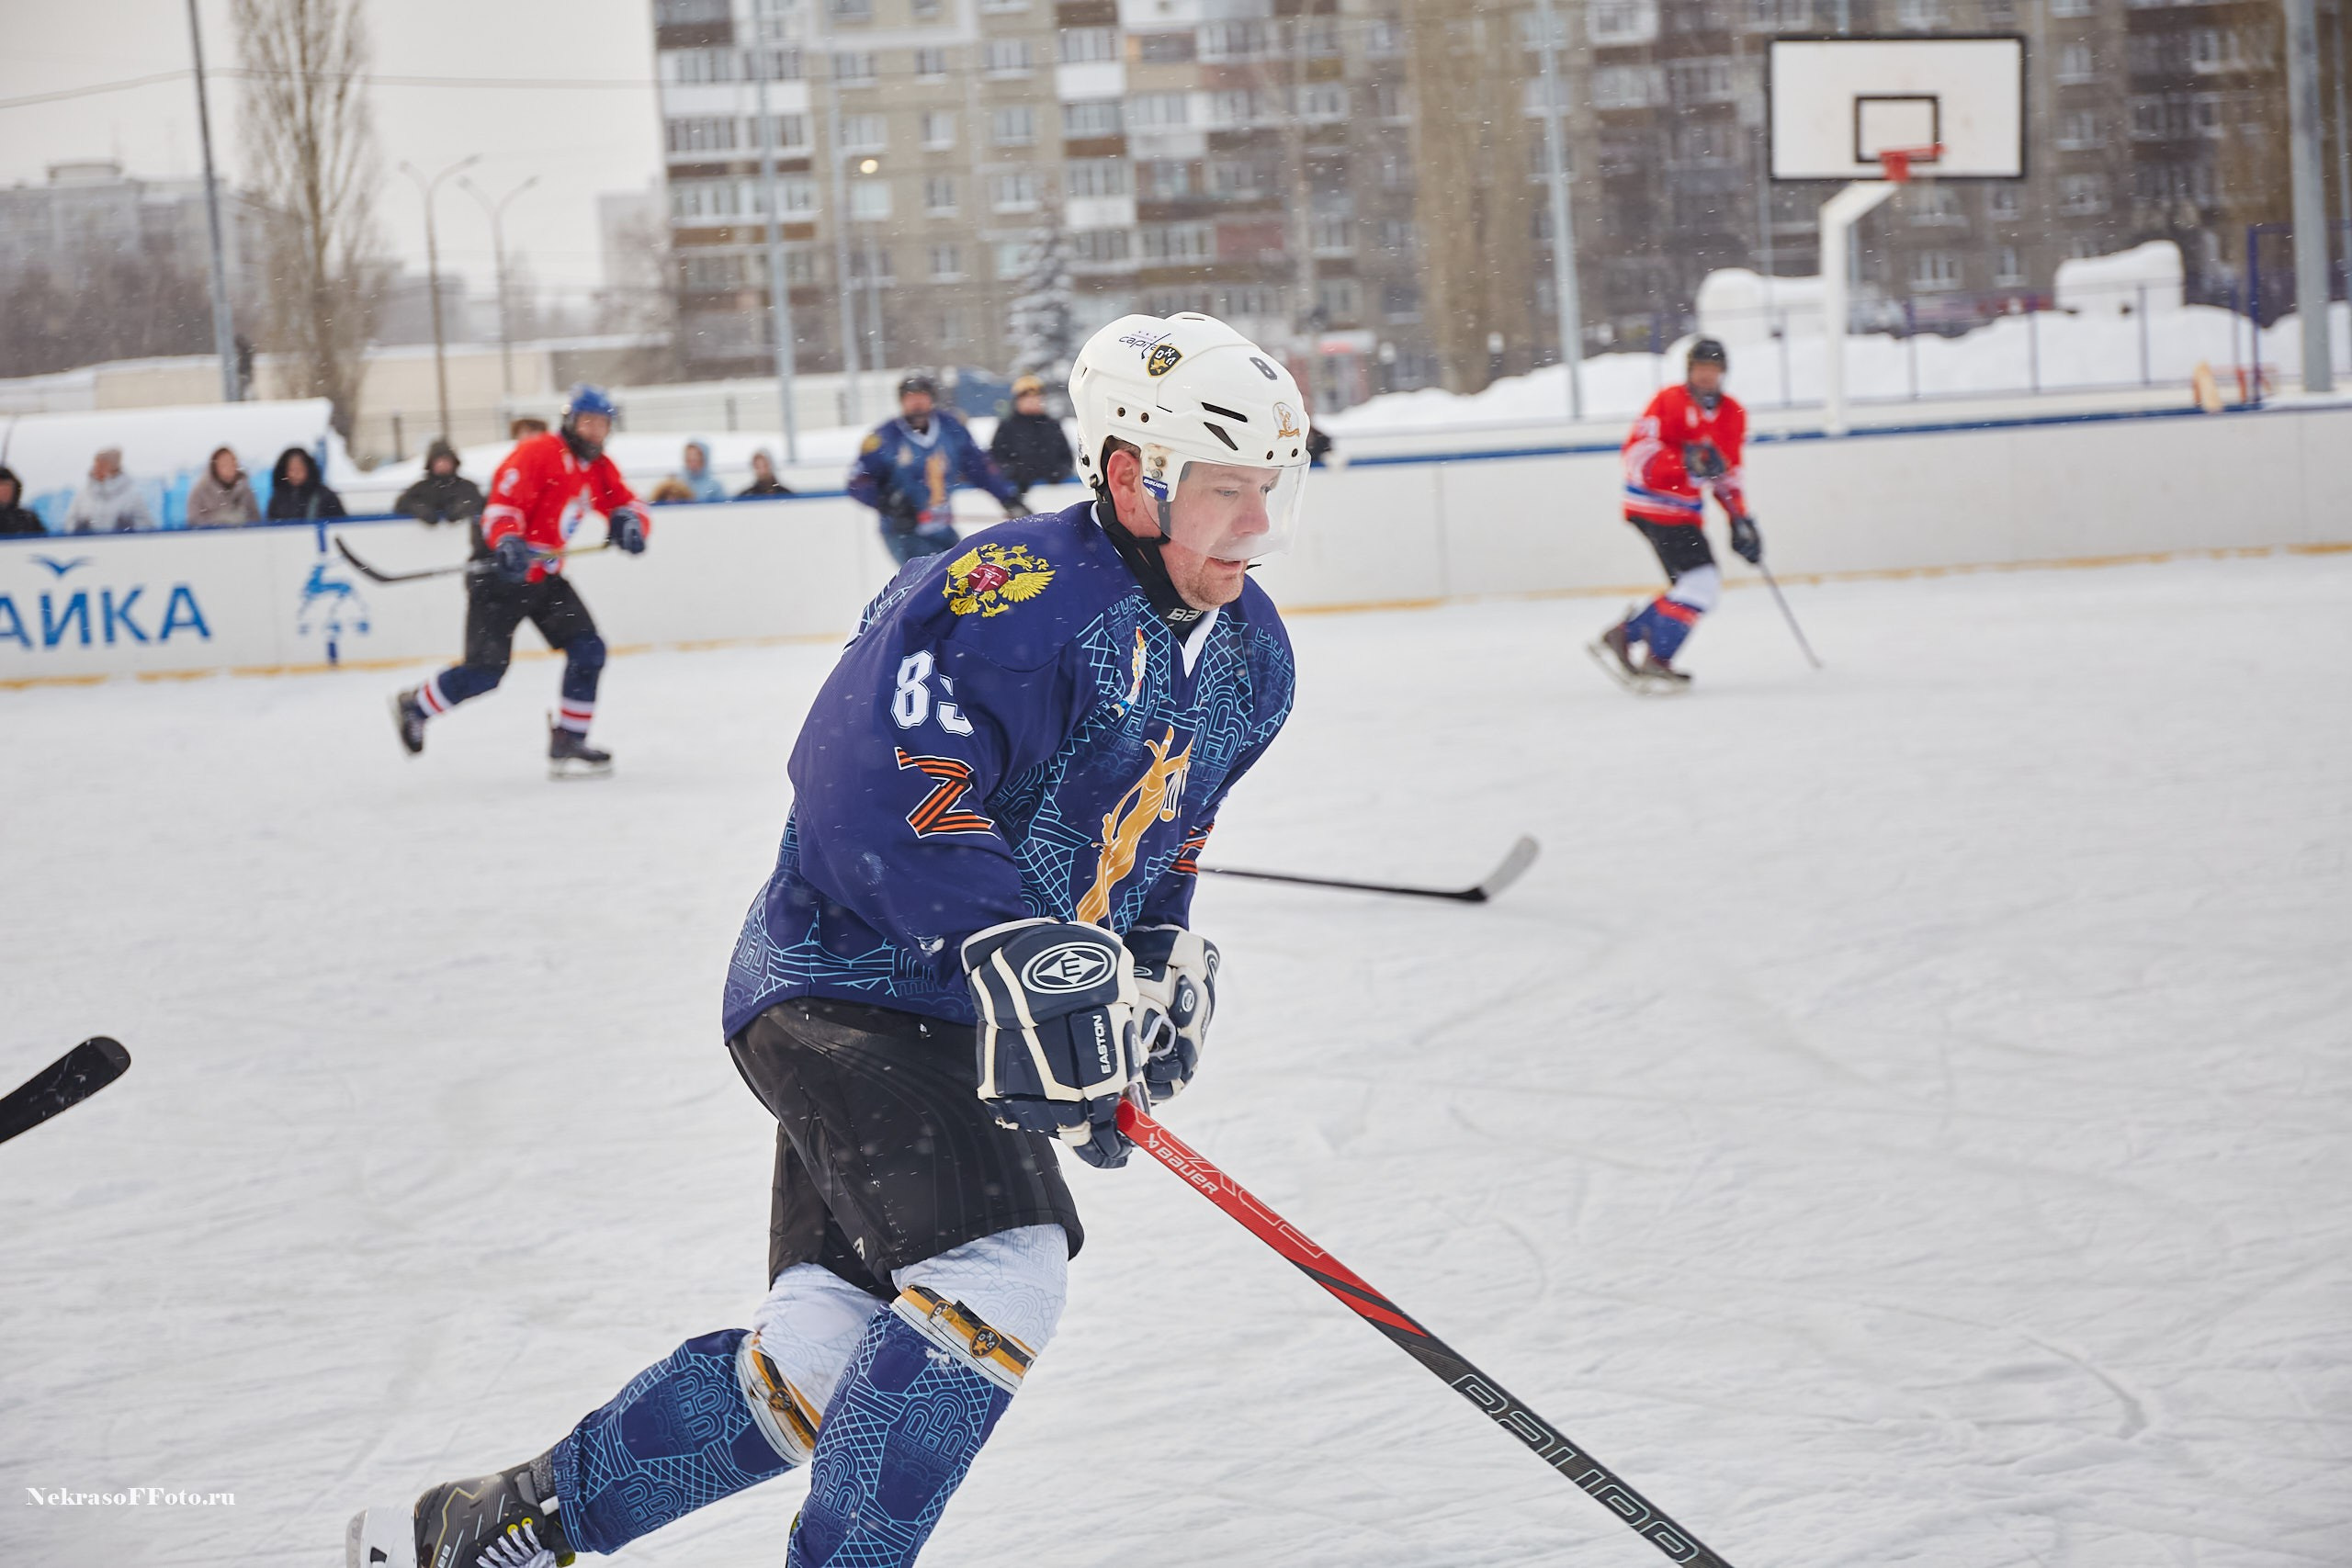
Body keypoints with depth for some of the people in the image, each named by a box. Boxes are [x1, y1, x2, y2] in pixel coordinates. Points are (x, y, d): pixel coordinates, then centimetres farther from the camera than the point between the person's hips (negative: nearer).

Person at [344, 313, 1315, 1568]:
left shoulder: (1247, 656, 7)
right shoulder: (1016, 598, -23)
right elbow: (872, 785, -35)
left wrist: (1162, 965, 8)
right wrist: (1021, 950, -42)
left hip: (964, 1030, 9)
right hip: (847, 985, -9)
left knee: (818, 1357, 3)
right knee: (999, 1275, -26)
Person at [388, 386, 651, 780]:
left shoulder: (599, 469, 8)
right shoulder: (537, 453, -17)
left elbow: (627, 505, 12)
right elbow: (502, 504, -24)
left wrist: (628, 520, -13)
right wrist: (507, 543, -43)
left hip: (545, 576, 8)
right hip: (499, 574, -8)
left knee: (588, 650, -6)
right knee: (486, 668, -11)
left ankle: (567, 744, 1)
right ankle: (414, 706, 12)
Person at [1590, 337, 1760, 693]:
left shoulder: (1732, 414, 10)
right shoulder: (1670, 402, -12)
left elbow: (1727, 473, 18)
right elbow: (1637, 453, -20)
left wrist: (1740, 521, 11)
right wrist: (1686, 460, -33)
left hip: (1685, 510, 9)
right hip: (1653, 504, -9)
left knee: (1689, 590, 8)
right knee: (1701, 581, -17)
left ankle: (1621, 637, 16)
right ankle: (1656, 661, -13)